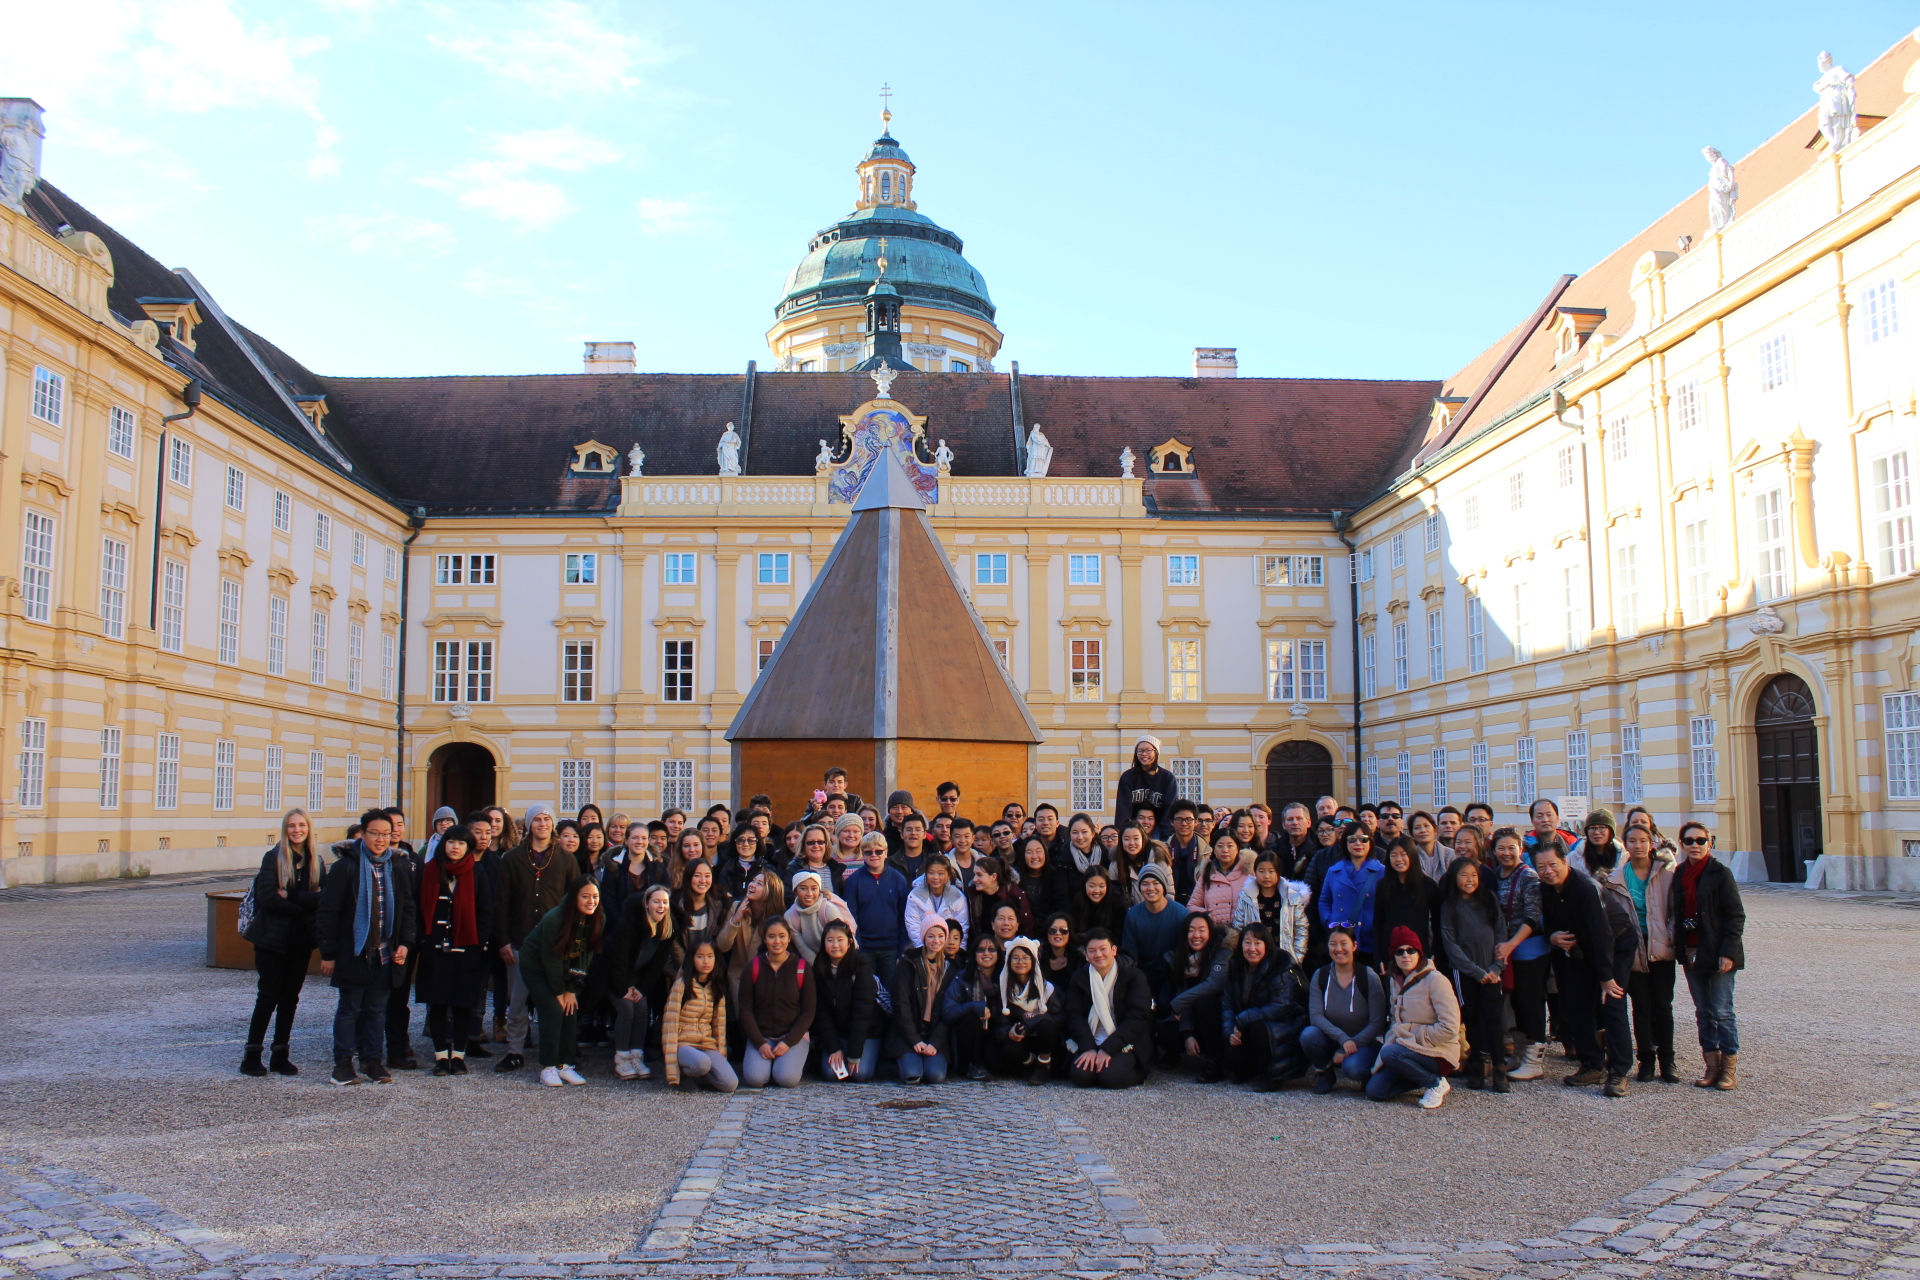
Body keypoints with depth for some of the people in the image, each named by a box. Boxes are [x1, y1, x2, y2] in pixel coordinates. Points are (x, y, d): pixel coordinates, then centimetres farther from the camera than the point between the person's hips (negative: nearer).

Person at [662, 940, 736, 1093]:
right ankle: (680, 1069, -6)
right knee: (701, 1062, -39)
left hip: (708, 1046, 5)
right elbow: (670, 1024, -9)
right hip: (683, 1044, -5)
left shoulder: (717, 989, 11)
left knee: (730, 1084, -21)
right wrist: (671, 1066, -15)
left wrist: (721, 1057, 5)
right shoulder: (682, 984, -6)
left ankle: (695, 1074, 6)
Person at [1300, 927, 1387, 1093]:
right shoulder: (1321, 975, -3)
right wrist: (1343, 1039, -26)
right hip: (1332, 1040, 3)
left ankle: (1367, 1074, 3)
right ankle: (1324, 1074, 0)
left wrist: (1352, 1045, -20)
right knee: (1308, 1034, -29)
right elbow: (1315, 1015, -12)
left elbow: (1377, 1023, -12)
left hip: (1364, 1042, -3)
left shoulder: (1369, 977, -11)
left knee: (1352, 1067, -34)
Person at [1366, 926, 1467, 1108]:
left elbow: (1449, 1028, -19)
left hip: (1439, 1052, -8)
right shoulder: (1395, 981, 10)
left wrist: (1415, 1037, -14)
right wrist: (1394, 1036, 0)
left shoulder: (1434, 980, -14)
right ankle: (1426, 1077, 12)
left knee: (1390, 1053, -33)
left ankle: (1436, 1084, -10)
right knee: (1374, 1090, -7)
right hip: (1407, 1046, 8)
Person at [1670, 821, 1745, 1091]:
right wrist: (1679, 948, 6)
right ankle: (1712, 1064, 17)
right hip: (1691, 954, 6)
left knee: (1722, 1011, -2)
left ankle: (1730, 1067, 8)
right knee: (1703, 1011, 10)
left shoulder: (1720, 874, -8)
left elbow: (1736, 915, -10)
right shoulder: (1679, 874, 8)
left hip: (1717, 954, -6)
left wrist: (1728, 952, -16)